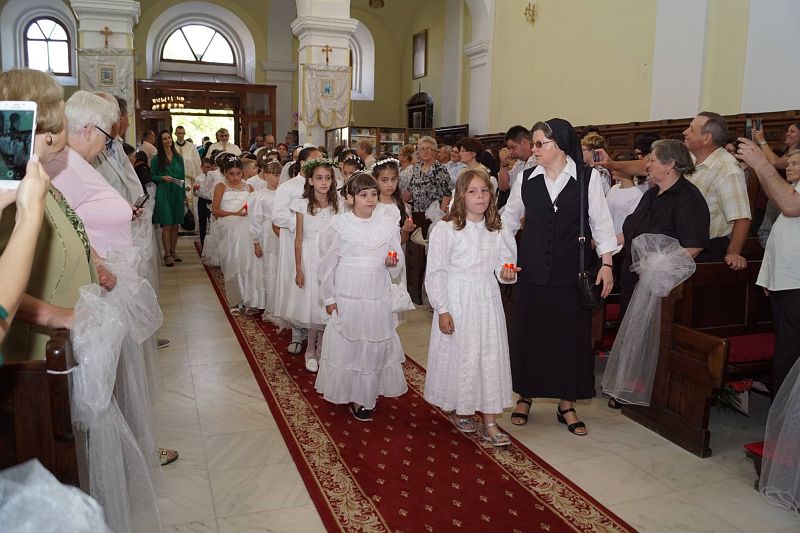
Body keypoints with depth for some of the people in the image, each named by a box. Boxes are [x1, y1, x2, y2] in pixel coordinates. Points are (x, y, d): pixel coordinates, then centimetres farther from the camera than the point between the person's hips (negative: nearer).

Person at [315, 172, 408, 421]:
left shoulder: (387, 225, 3)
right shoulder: (338, 225, -6)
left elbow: (397, 264, 11)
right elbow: (328, 263, -2)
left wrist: (392, 263, -12)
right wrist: (329, 298, -2)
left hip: (378, 299, 3)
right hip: (347, 298, -3)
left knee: (376, 345, 10)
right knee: (347, 346, 5)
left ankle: (366, 394, 27)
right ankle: (353, 396, 22)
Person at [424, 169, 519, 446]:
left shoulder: (497, 231, 7)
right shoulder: (446, 229, -9)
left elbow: (503, 263, 18)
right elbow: (435, 272, -9)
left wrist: (506, 272, -7)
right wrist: (442, 310, -12)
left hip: (487, 302, 5)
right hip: (457, 302, -4)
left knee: (491, 356, 5)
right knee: (459, 355, 4)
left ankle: (490, 423, 14)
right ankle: (458, 410, 29)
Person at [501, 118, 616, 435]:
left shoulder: (588, 178, -4)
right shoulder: (526, 179, 2)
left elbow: (600, 221, -1)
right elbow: (509, 219, 12)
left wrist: (606, 264, -6)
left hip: (572, 271, -2)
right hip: (532, 270, 2)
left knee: (571, 335, 6)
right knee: (528, 332, 8)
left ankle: (567, 404, 22)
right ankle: (525, 396, 26)